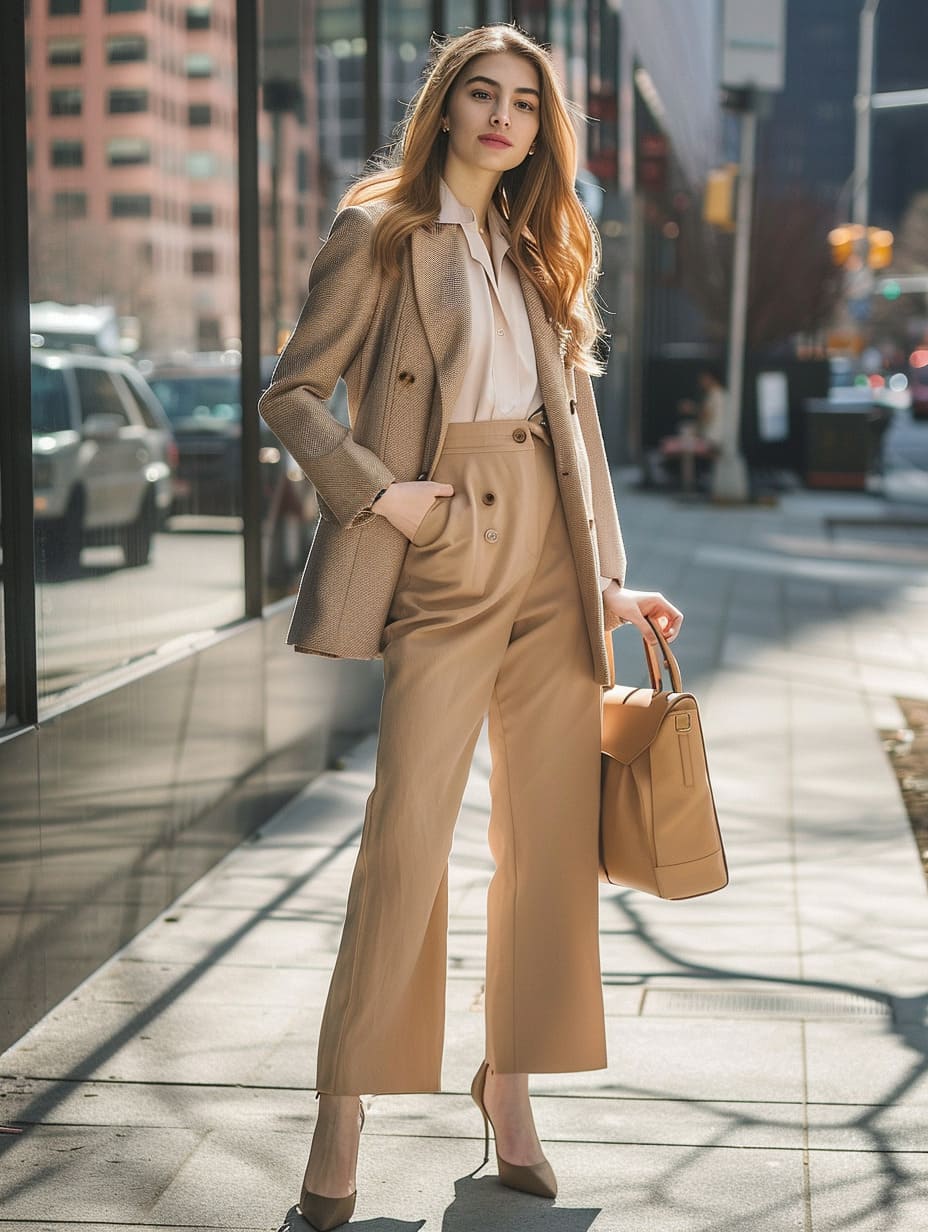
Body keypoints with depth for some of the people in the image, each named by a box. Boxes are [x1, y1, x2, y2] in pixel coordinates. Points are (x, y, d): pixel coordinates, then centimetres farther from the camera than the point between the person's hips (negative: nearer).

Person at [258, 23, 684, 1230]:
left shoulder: (543, 251, 18)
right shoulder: (380, 233, 3)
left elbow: (577, 420, 18)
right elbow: (293, 391, 1)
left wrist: (612, 580, 12)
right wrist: (375, 493, -13)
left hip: (553, 554, 6)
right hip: (445, 553, -5)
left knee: (554, 831, 4)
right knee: (409, 829, -11)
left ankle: (511, 1083, 16)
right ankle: (346, 1110, -2)